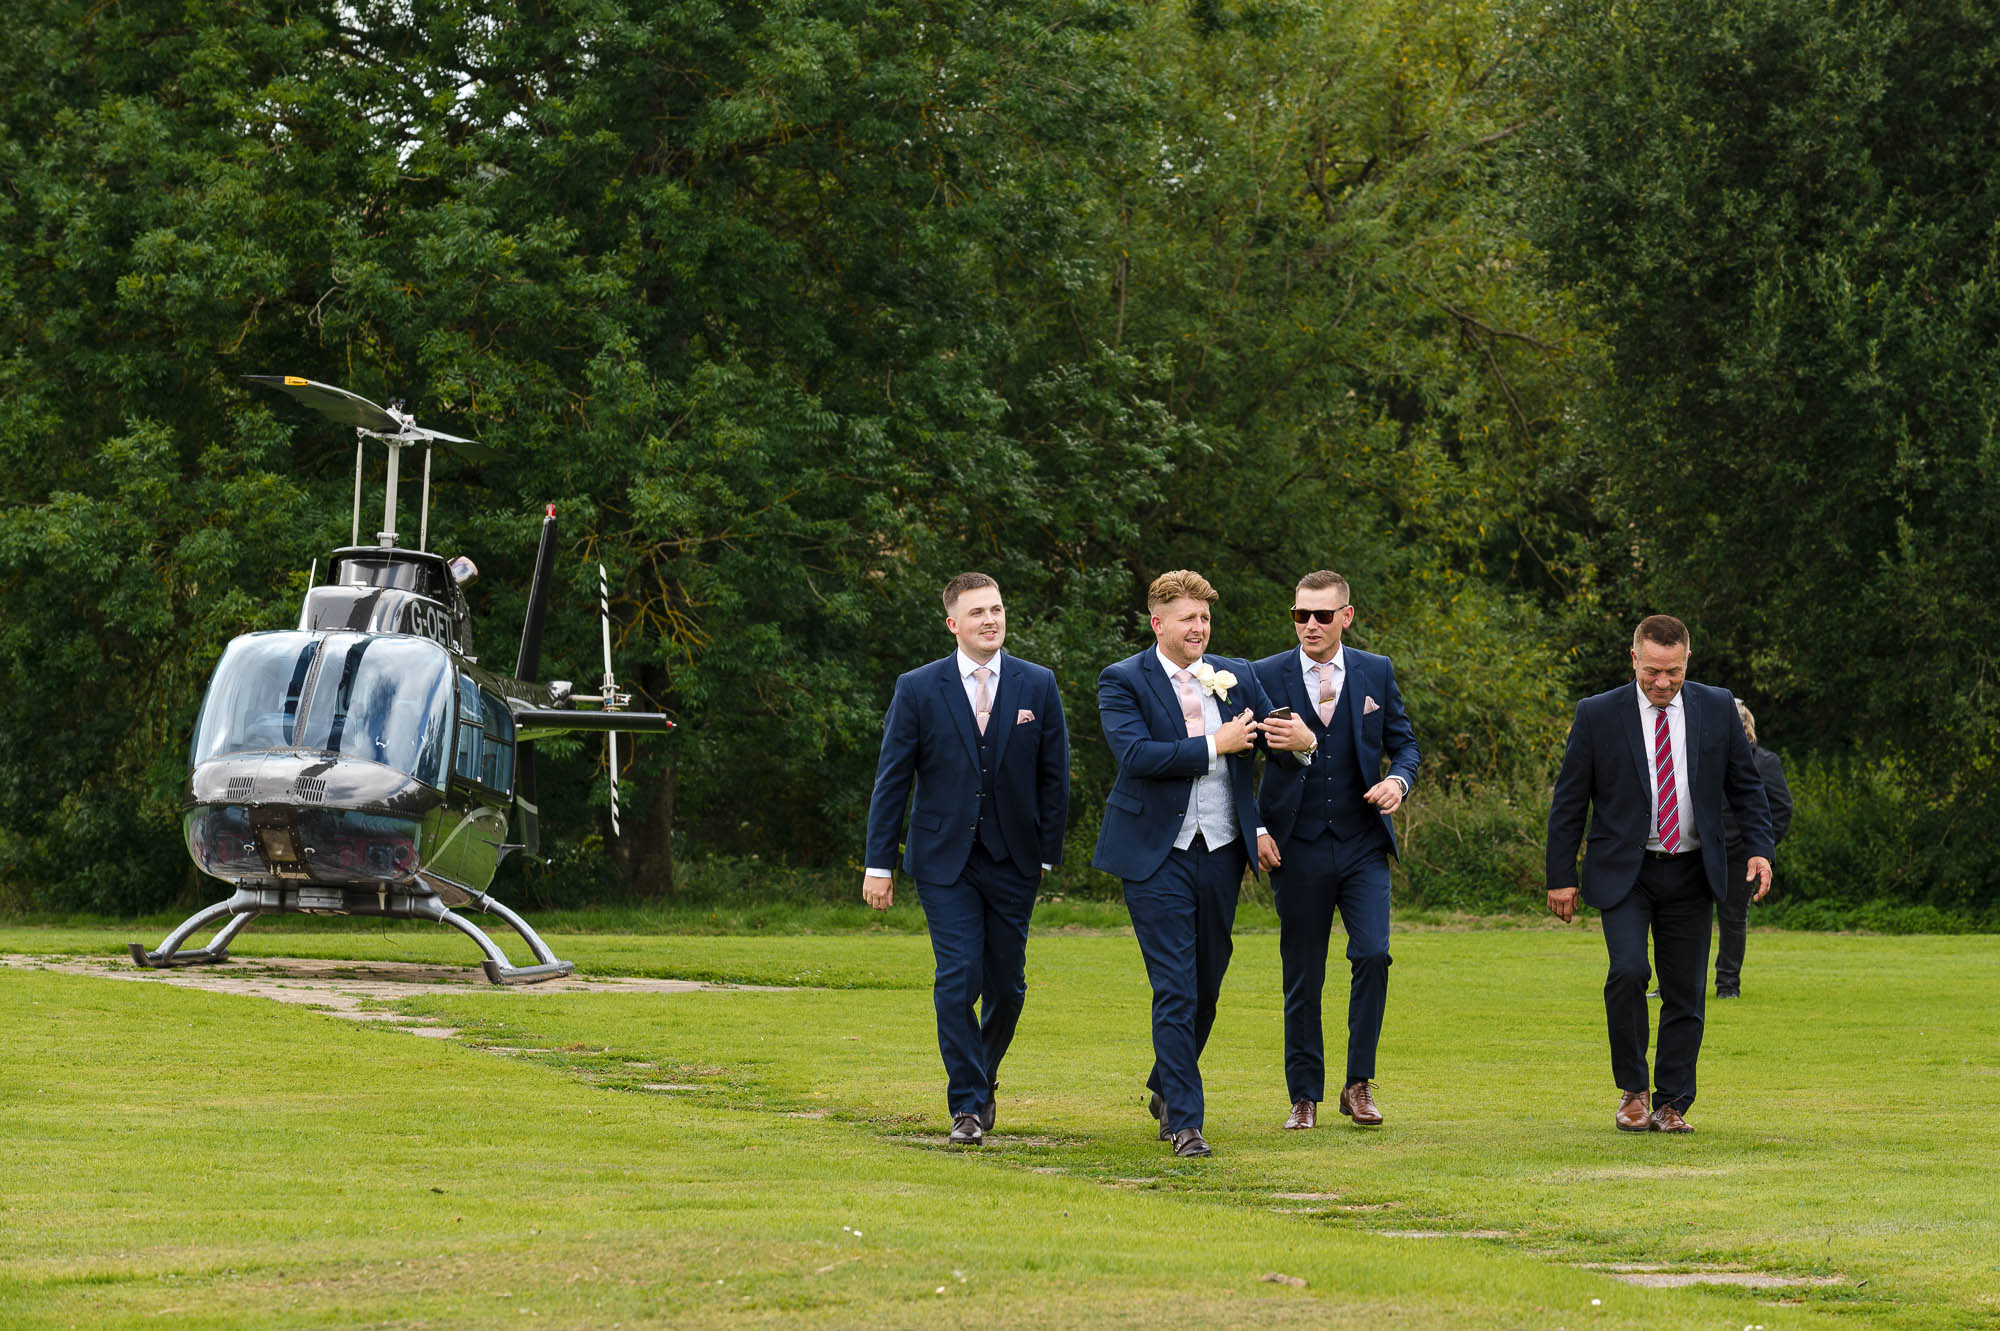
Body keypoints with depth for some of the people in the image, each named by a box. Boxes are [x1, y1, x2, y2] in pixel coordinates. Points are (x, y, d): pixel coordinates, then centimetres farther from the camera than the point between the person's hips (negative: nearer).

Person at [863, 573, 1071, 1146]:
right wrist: (879, 864, -2)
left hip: (1013, 860, 2)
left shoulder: (1038, 686, 3)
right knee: (958, 979, -10)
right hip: (944, 859, -2)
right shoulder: (918, 690, -1)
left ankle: (982, 1079, 32)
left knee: (1007, 985, 6)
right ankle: (967, 1106, -3)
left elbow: (1054, 775, 7)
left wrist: (1049, 853, 2)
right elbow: (891, 780, 1)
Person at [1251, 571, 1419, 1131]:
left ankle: (1359, 1084, -2)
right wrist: (1255, 828, -6)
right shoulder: (1265, 677, 2)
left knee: (1373, 954, -15)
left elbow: (1404, 743, 13)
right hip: (1298, 849, -1)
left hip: (1362, 847, 1)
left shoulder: (1376, 673, 7)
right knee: (1302, 978, 3)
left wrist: (1398, 780, -9)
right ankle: (1305, 1096, 13)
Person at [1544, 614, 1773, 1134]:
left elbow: (1745, 784, 10)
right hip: (1623, 871, -2)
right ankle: (1632, 1091, -3)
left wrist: (1759, 848, -4)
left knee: (1685, 992, 2)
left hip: (1691, 874, 2)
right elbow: (1568, 800, 0)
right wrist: (1561, 877, -2)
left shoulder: (1717, 709, 2)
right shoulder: (1598, 715, -5)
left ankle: (1672, 1105, 12)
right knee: (1628, 972, -20)